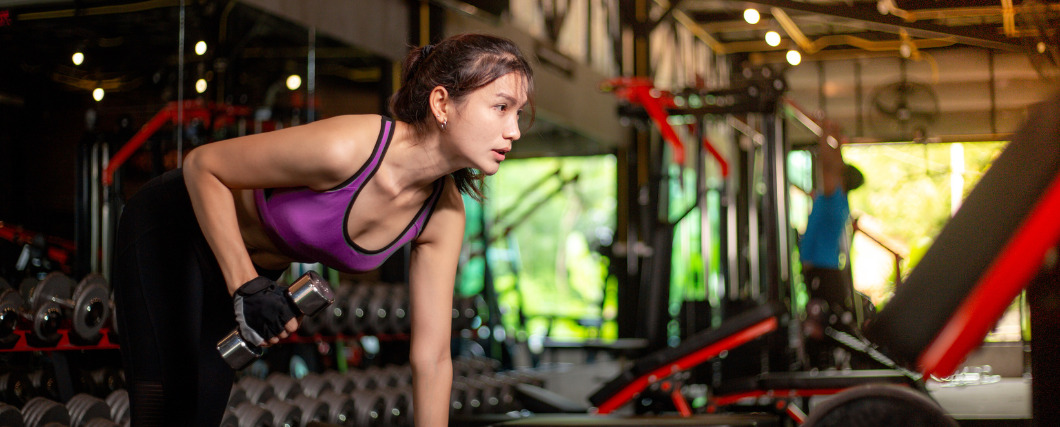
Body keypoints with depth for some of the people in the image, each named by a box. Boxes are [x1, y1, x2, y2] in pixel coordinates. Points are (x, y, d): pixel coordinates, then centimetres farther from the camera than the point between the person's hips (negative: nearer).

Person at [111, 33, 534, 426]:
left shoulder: (444, 217, -19)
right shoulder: (344, 148, -38)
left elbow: (432, 358, -13)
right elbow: (202, 165, -24)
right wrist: (245, 287, -30)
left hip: (253, 267, 6)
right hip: (171, 230, -6)